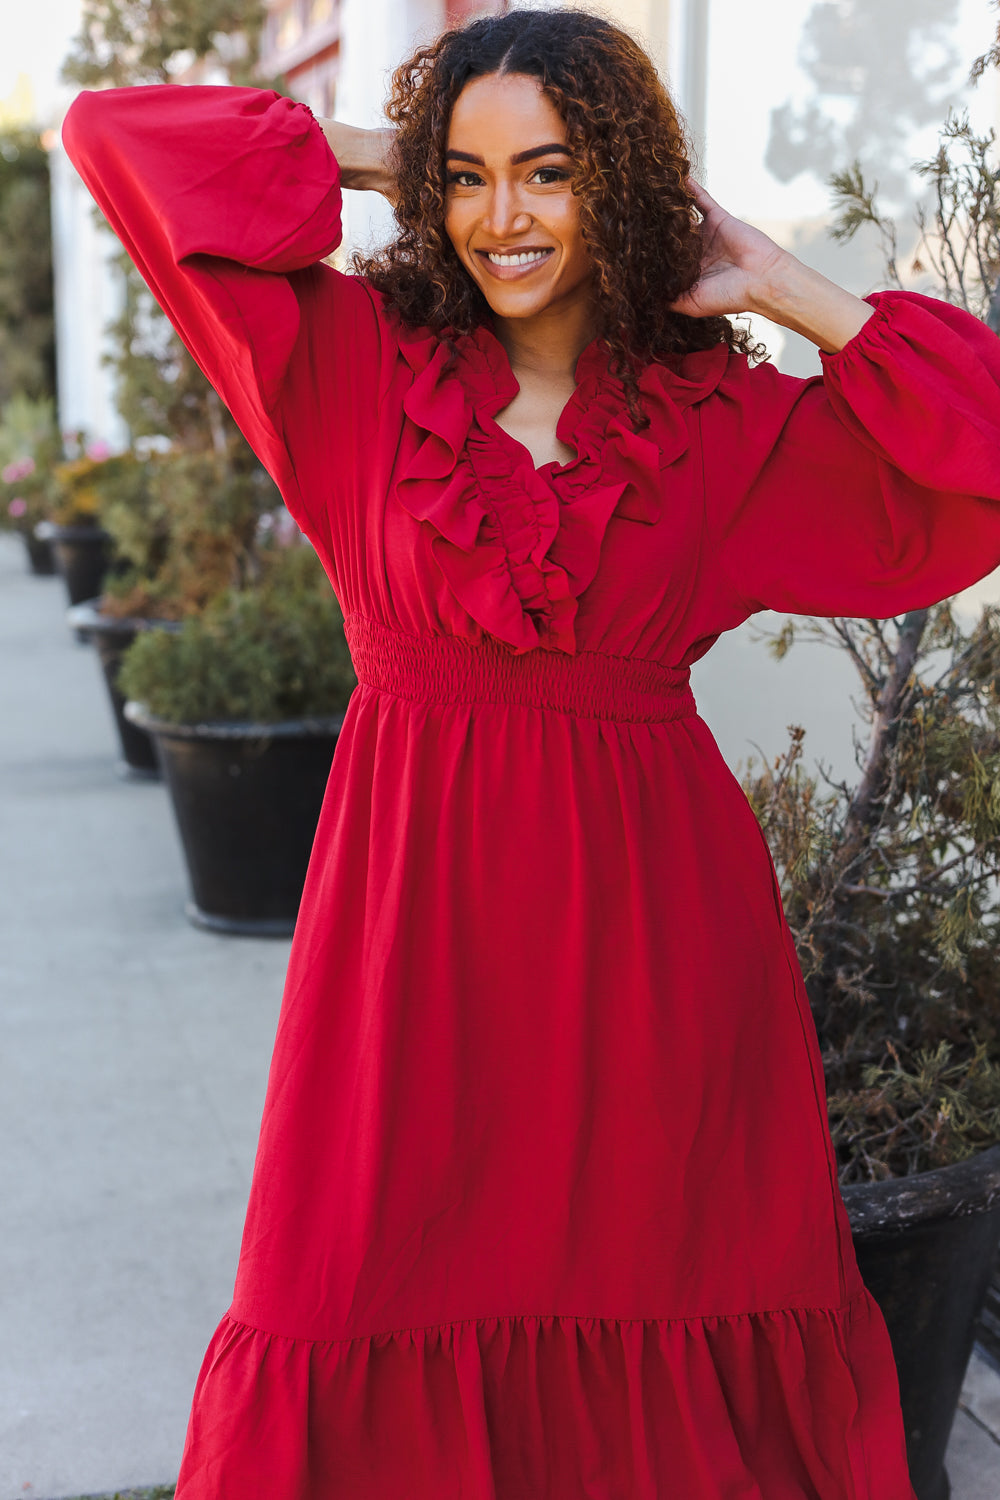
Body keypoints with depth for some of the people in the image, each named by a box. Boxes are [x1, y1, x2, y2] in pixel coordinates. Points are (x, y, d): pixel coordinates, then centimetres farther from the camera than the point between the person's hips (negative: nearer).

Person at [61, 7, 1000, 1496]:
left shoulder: (730, 419, 4)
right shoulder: (361, 360, 1)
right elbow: (117, 133, 0)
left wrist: (782, 289, -1)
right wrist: (374, 155, 3)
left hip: (650, 909, 1)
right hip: (417, 889, 0)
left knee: (660, 1305, 9)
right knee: (383, 1337, 7)